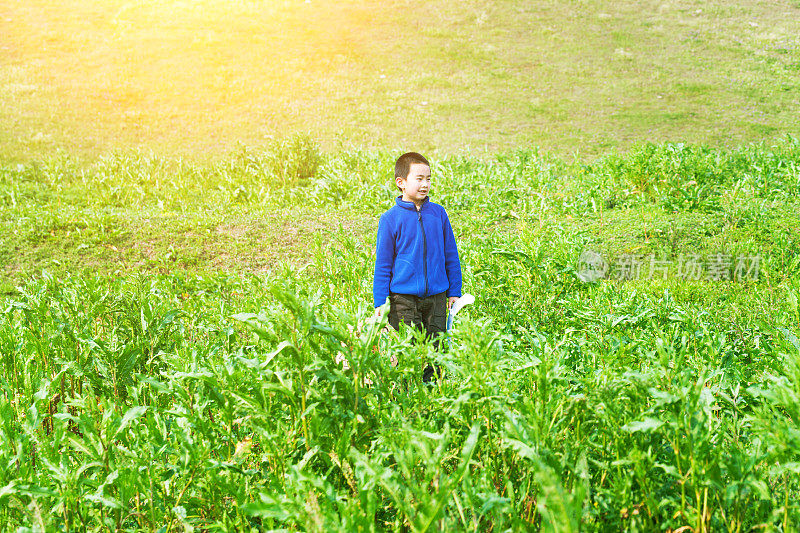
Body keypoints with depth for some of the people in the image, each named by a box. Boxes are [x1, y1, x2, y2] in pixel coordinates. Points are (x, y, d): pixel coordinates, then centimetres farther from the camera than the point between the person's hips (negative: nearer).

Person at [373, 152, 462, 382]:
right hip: (403, 297, -3)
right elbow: (383, 264, 1)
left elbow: (451, 255, 13)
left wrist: (454, 292, 13)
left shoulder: (438, 213, 4)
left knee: (435, 349, 8)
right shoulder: (391, 219, -4)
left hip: (436, 296, 3)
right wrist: (380, 302, -1)